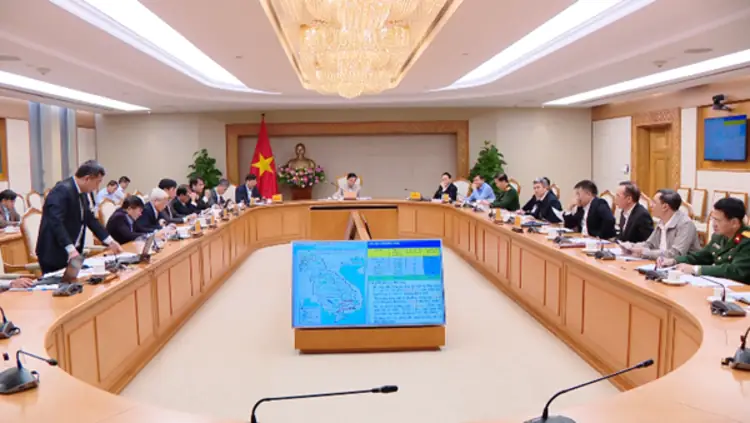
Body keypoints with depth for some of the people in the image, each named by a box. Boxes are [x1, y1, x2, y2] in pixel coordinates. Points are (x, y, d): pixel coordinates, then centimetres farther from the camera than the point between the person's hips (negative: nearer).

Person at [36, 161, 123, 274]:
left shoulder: (82, 193, 9)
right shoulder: (62, 191, -19)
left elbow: (90, 219, 15)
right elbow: (56, 222, -28)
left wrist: (110, 241, 10)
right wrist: (70, 249, -35)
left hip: (73, 252, 8)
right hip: (54, 255, -8)